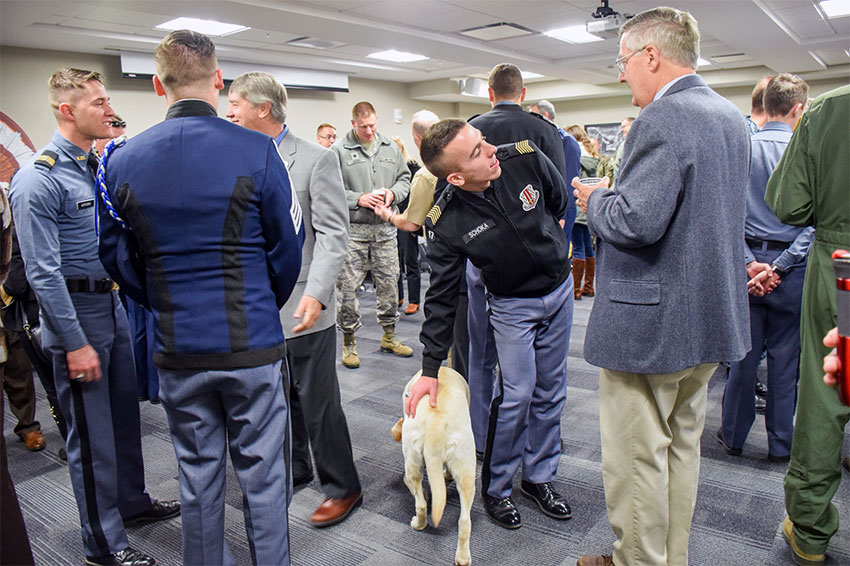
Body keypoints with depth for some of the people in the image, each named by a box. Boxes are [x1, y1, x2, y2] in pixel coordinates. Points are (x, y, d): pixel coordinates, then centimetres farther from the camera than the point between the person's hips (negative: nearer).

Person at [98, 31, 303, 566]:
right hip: (254, 346, -3)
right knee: (263, 476, 11)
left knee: (198, 480, 18)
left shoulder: (122, 160, 0)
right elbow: (288, 246, -3)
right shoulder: (257, 151, -9)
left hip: (179, 351, 3)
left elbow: (117, 257, 5)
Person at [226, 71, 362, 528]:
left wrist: (316, 294, -23)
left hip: (302, 308, -6)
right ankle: (294, 468, 39)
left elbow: (333, 234, -14)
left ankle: (342, 487, 21)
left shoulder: (316, 160, -8)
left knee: (317, 402, 3)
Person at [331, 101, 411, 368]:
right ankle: (349, 341, 15)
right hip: (352, 229, -4)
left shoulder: (390, 148, 12)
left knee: (389, 282, 10)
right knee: (348, 286, 0)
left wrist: (393, 193, -2)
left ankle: (389, 336, 27)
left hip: (385, 228, 4)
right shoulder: (339, 150, -3)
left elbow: (405, 178, 18)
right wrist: (359, 199, -15)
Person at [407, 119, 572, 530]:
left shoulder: (524, 158, -20)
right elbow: (441, 297, -18)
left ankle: (539, 476, 29)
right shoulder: (446, 224, -25)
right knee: (516, 393, -10)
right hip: (512, 303, -3)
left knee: (550, 390, 10)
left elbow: (559, 201, 3)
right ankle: (495, 488, 13)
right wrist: (430, 370, -17)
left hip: (559, 288, 3)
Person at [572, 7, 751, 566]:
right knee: (682, 446, 21)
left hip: (649, 324, -10)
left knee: (637, 457, 6)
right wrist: (612, 193, 18)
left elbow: (635, 222, -27)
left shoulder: (662, 118, -19)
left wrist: (596, 199, -7)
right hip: (712, 318, 10)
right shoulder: (731, 116, 12)